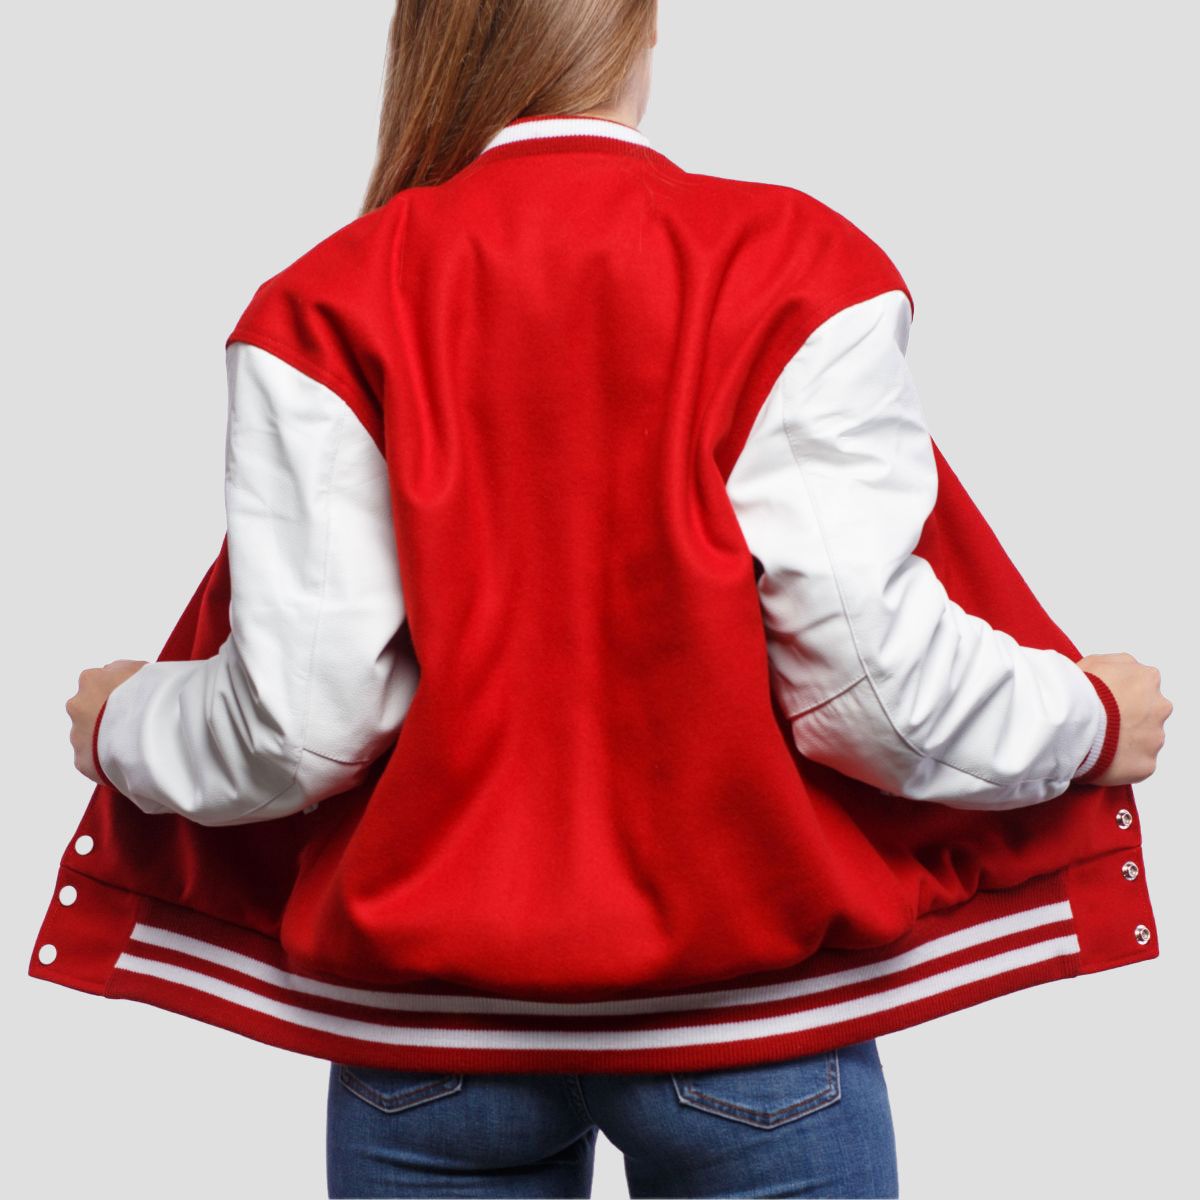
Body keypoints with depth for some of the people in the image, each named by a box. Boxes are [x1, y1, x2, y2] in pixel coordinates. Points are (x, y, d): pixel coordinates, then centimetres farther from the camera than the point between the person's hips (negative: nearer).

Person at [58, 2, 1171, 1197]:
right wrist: (1091, 720, 7)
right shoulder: (795, 269, -8)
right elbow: (873, 679, -13)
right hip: (742, 1026, -1)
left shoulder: (329, 305, -5)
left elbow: (299, 717, -7)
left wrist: (124, 726, 14)